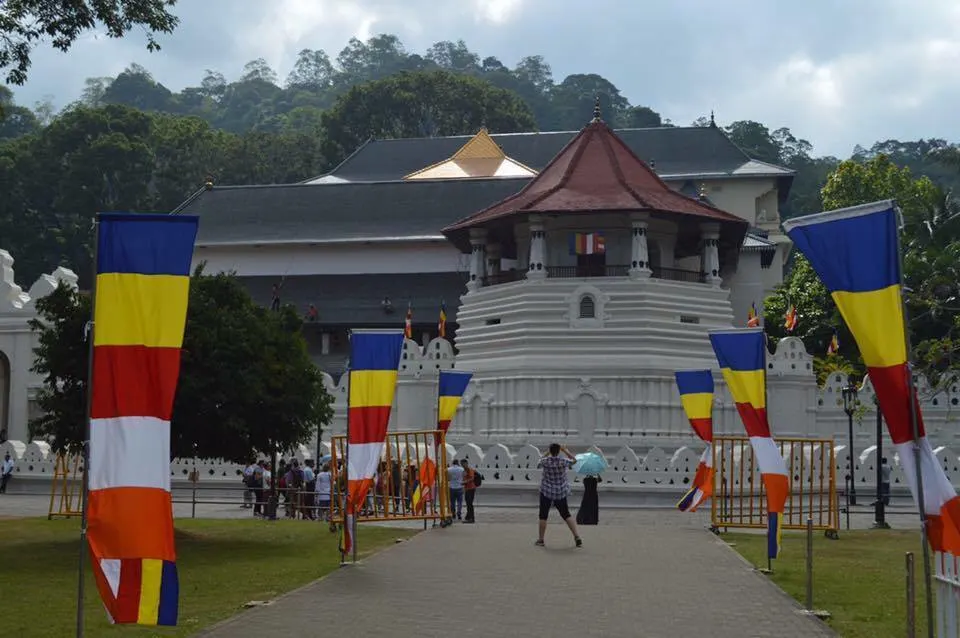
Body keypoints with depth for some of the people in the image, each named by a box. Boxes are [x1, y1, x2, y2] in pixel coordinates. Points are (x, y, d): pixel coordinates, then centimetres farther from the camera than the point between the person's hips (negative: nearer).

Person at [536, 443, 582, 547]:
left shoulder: (545, 461, -13)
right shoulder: (563, 462, -12)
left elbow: (538, 464, 11)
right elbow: (574, 460, 9)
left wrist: (547, 454, 16)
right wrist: (565, 451, 11)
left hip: (546, 492, -2)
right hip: (561, 493, 2)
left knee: (543, 516, 10)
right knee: (566, 515, 10)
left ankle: (540, 540, 14)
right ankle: (577, 537, 1)